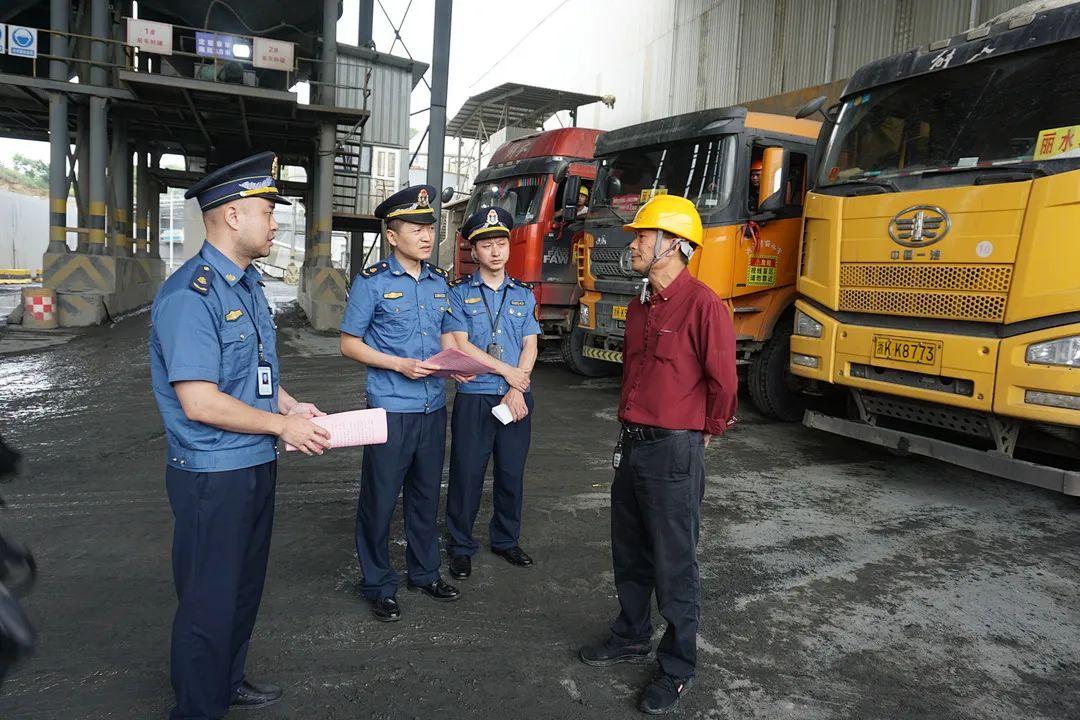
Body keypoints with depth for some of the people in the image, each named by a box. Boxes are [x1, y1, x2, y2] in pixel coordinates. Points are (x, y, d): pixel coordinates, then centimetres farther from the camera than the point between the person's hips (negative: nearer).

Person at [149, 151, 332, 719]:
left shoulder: (247, 284, 9)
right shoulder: (189, 296, -21)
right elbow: (200, 403, -25)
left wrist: (290, 405, 4)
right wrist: (283, 426, -17)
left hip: (257, 465, 9)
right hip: (214, 475, -9)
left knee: (244, 587, 23)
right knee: (209, 601, 7)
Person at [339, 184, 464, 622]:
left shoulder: (439, 282, 10)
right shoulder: (372, 282, -7)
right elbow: (349, 344, -5)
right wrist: (400, 365, -17)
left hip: (433, 407, 6)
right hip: (390, 408, -5)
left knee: (426, 495, 16)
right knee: (380, 499, 3)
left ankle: (424, 573, 32)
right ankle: (378, 586, 20)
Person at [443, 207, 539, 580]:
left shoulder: (523, 293, 9)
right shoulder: (459, 293, 0)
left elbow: (530, 346, 4)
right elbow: (461, 345, -8)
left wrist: (517, 390, -9)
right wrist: (506, 370, -9)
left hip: (517, 398, 3)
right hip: (474, 398, -3)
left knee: (512, 473, 11)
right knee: (467, 473, 3)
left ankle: (506, 540, 29)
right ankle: (461, 547, 18)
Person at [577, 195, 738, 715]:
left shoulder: (702, 304, -16)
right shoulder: (639, 307, 10)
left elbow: (722, 381, -13)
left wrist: (704, 433, -1)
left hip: (674, 452, -8)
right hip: (631, 445, 8)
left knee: (674, 567, 5)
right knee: (630, 554, 20)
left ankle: (678, 668, 23)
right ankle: (632, 638, 39)